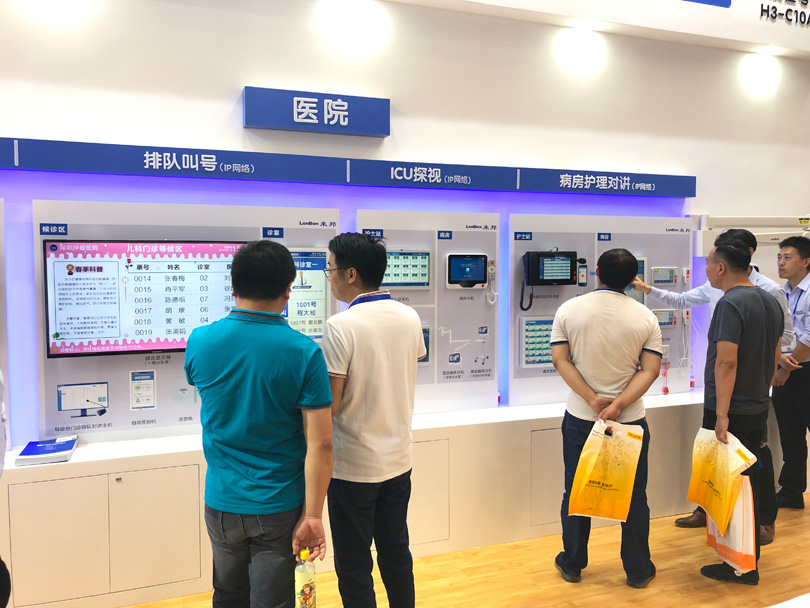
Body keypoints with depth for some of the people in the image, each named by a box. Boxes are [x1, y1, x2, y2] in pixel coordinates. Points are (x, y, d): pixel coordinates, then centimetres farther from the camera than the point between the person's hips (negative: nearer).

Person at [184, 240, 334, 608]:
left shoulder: (199, 342, -9)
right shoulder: (304, 352, -18)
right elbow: (320, 445, -18)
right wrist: (313, 516, -10)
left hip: (222, 502, 3)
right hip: (278, 508, -3)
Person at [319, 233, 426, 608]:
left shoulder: (340, 326, -20)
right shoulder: (410, 318, -1)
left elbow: (330, 405, -19)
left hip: (353, 467, -6)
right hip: (398, 460, 6)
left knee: (353, 566, 11)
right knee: (396, 553, 21)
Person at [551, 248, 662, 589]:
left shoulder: (568, 310, -5)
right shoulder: (645, 317, -4)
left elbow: (561, 360, -10)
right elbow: (650, 369, -10)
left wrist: (592, 400, -14)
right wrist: (619, 404, -17)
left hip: (579, 418, 0)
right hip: (630, 420, 0)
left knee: (576, 493, 13)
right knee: (634, 497, 15)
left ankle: (572, 564, 27)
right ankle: (638, 571, 27)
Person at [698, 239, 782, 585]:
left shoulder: (730, 304, -19)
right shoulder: (770, 302, 9)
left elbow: (726, 361, -25)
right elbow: (775, 357, 16)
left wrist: (722, 415, -24)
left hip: (729, 413, -9)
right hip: (758, 410, 9)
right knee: (749, 481, 19)